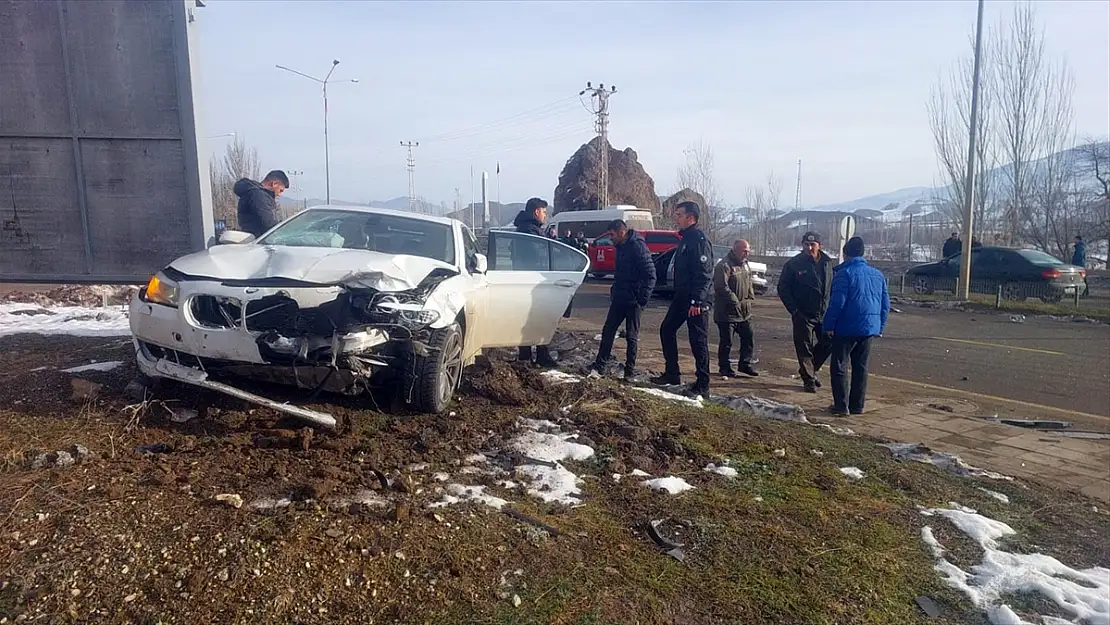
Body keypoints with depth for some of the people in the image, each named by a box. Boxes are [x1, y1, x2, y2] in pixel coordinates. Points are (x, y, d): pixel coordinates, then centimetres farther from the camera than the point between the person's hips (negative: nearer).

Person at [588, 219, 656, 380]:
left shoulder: (638, 247, -16)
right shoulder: (621, 247, 12)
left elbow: (650, 275, -19)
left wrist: (642, 299, -20)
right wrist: (614, 291, 17)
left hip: (633, 301, -8)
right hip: (619, 299, 8)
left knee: (632, 336, 3)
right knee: (608, 331, 9)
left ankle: (630, 371, 13)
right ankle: (600, 365, 17)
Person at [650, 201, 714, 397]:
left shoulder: (699, 240, -16)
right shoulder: (686, 239, 16)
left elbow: (705, 274, -22)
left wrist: (697, 301, -25)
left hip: (696, 301, -10)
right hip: (681, 298, 10)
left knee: (698, 341, -3)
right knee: (667, 330, 14)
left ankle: (702, 384, 7)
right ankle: (671, 374, 23)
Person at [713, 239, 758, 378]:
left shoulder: (744, 264, 13)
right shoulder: (724, 265, -16)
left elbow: (749, 283, 23)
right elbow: (721, 287, -24)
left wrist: (750, 298, 9)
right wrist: (735, 302, -21)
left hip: (744, 312, 8)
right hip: (727, 312, -8)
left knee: (749, 337, 11)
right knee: (726, 342, 1)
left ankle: (745, 364, 24)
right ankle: (725, 368, 14)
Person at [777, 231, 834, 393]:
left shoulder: (827, 262, 5)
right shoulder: (793, 264, -5)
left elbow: (832, 285, 12)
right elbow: (783, 288, -4)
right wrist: (794, 310, -10)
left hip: (824, 313, 4)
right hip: (803, 315, -4)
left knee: (827, 344, 7)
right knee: (804, 349, 1)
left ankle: (809, 370, 28)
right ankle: (809, 379, 14)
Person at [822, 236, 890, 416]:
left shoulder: (844, 273, -10)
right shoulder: (878, 274, 11)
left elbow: (837, 302, -17)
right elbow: (885, 304, 12)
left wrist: (828, 325, -10)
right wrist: (880, 326, 19)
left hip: (847, 328, -6)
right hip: (869, 328, 6)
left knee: (838, 366, 2)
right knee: (861, 367, 13)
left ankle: (841, 406, 0)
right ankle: (857, 406, 17)